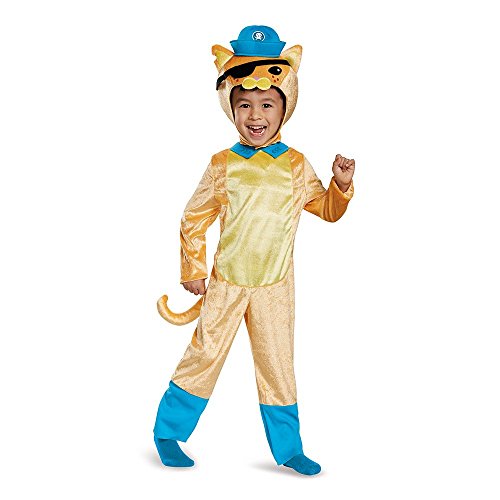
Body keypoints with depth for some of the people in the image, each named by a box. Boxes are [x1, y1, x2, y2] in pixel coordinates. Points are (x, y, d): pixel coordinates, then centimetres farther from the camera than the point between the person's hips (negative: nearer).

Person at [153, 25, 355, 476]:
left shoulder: (296, 165, -1)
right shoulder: (224, 165, -4)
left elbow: (327, 210, 10)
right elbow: (194, 219, 3)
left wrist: (342, 185, -9)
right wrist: (193, 270, 3)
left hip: (274, 285, 1)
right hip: (226, 282, -1)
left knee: (278, 364, 7)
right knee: (205, 355, 5)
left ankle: (287, 447, 21)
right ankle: (168, 431, 23)